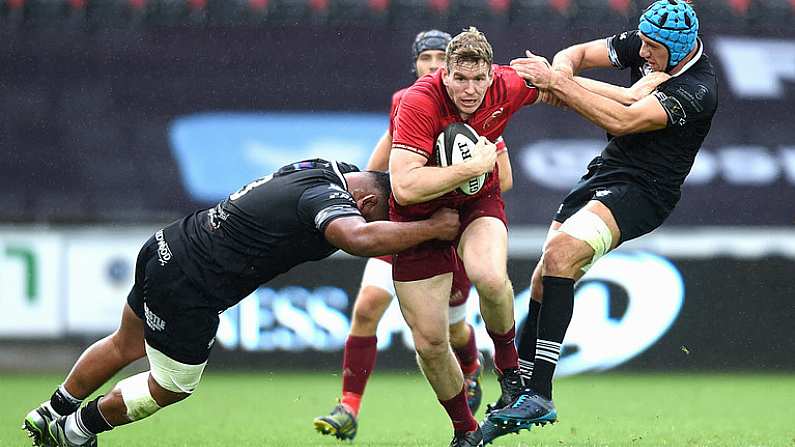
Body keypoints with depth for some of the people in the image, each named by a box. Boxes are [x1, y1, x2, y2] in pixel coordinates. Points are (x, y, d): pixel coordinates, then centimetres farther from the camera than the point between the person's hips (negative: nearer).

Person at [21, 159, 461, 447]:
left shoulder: (334, 170, 2)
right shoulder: (327, 197, -26)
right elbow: (359, 238, -47)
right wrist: (432, 228, -36)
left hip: (166, 248, 9)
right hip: (186, 292, -9)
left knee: (126, 345, 31)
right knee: (171, 387, 13)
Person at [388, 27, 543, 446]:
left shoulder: (507, 86, -16)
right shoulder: (419, 102, -30)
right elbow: (404, 187, -39)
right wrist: (474, 166, -35)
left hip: (478, 203, 2)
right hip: (420, 215, -2)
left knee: (490, 278, -34)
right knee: (429, 342, -2)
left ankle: (507, 364, -3)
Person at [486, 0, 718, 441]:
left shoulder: (697, 90, -22)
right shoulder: (644, 45, 2)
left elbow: (622, 121, -29)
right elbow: (575, 54, 9)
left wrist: (559, 84, -26)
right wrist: (560, 73, -15)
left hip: (643, 192, -8)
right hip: (603, 173, 8)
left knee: (560, 252, -29)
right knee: (543, 281, 0)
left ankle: (540, 396, -32)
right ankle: (518, 392, 7)